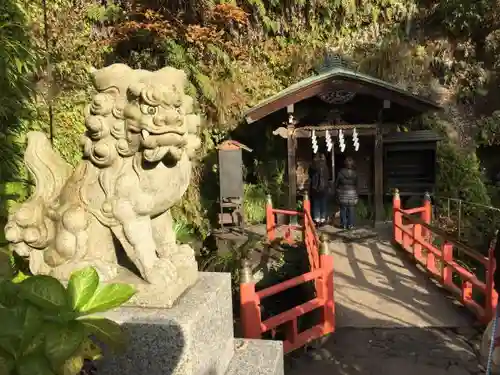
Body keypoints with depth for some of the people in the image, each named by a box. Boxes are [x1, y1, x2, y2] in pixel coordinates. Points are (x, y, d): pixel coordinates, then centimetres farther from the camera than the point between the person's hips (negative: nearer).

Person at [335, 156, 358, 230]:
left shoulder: (341, 172, -9)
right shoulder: (355, 174, -5)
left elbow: (336, 183, -3)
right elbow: (356, 185, 1)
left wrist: (337, 192, 10)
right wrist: (356, 196, 9)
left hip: (343, 193, -1)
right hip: (352, 193, 1)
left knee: (343, 209, 7)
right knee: (351, 210, 6)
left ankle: (344, 224, 11)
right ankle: (350, 225, 8)